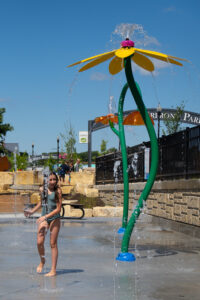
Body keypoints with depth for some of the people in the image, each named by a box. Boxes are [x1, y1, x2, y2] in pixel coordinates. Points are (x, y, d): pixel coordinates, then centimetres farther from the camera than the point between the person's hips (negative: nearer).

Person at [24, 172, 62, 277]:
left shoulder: (58, 191, -10)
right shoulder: (42, 189, 2)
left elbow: (58, 209, -14)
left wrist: (46, 216, -21)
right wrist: (32, 211, 15)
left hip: (54, 218, -3)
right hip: (44, 218, 3)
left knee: (53, 244, 0)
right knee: (39, 242, -7)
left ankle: (53, 270, 7)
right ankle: (42, 261, 23)